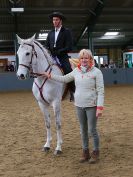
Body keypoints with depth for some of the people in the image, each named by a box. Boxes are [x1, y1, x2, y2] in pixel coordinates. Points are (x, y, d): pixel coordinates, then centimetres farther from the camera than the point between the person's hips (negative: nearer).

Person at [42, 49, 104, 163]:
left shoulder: (96, 72, -10)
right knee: (83, 130, 14)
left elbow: (100, 91, -12)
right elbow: (64, 79, 20)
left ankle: (96, 153, 18)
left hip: (91, 106, -5)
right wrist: (50, 76, 19)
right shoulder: (76, 71, 4)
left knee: (92, 130, 1)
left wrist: (100, 107, -19)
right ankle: (86, 153, 27)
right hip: (79, 105, 5)